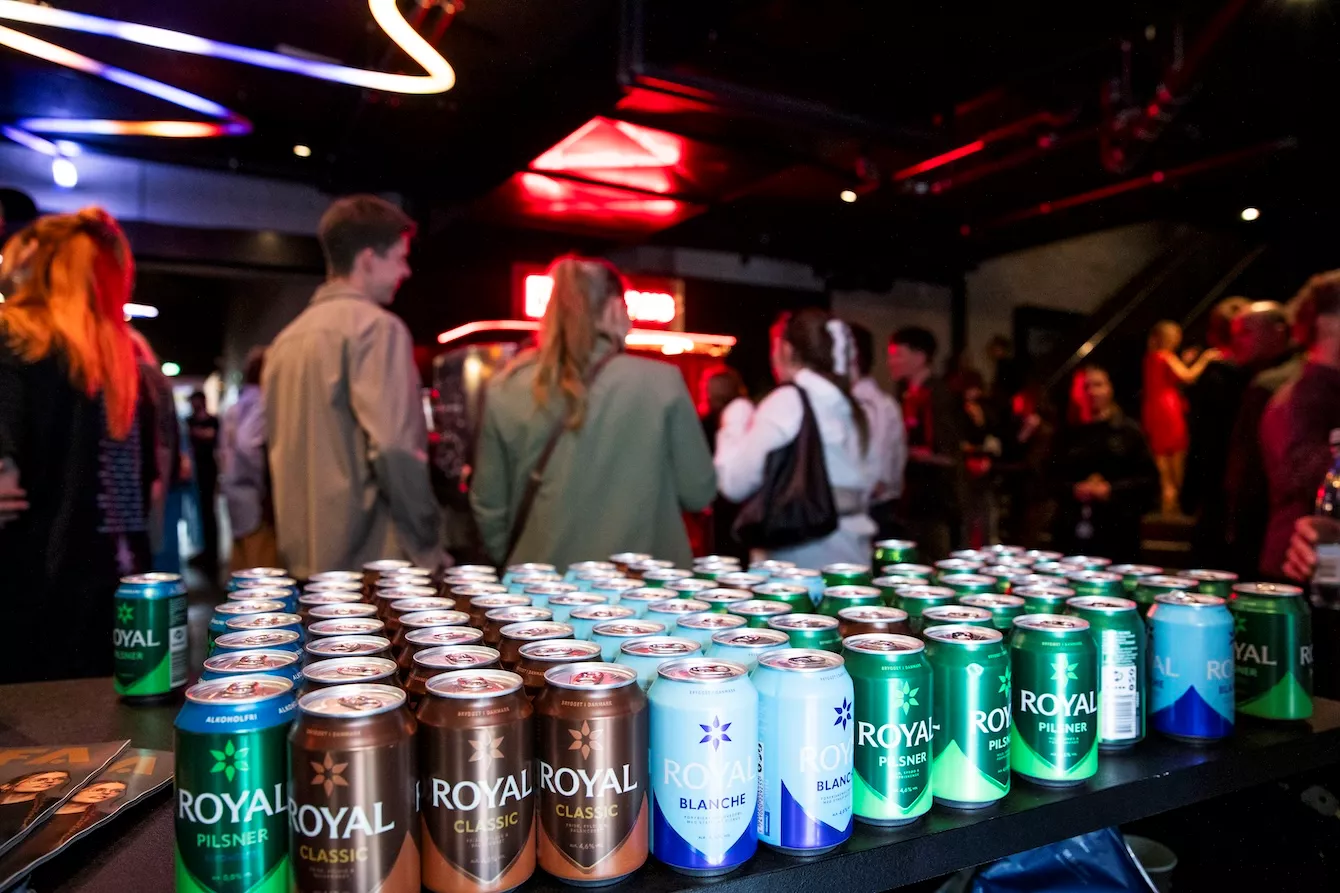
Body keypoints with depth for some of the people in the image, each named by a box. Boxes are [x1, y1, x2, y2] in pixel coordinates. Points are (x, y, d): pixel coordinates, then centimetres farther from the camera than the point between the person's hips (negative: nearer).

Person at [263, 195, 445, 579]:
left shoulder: (287, 338, 14)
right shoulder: (375, 325, -11)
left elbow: (278, 448, 18)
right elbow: (393, 446, -22)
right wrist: (428, 541, -10)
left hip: (306, 561, 8)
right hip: (371, 560, -8)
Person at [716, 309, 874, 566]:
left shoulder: (788, 401, -9)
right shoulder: (848, 405, 12)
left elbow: (735, 483, -7)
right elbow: (865, 483, 18)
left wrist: (735, 423, 5)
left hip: (805, 553, -7)